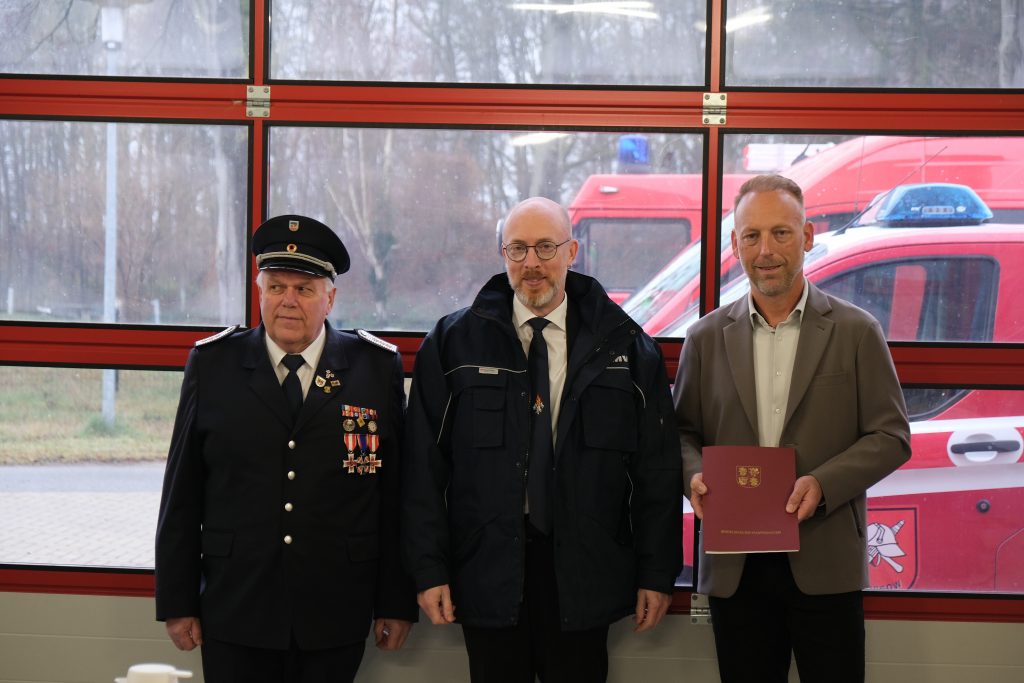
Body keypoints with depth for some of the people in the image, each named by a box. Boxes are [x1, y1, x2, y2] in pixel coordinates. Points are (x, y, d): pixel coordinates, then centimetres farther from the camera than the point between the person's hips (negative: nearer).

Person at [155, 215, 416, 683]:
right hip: (235, 615, 0)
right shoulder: (213, 365, 4)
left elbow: (396, 495, 3)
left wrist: (398, 603, 1)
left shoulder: (377, 368, 3)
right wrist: (176, 602, 2)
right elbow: (182, 495, 4)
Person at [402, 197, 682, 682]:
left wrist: (657, 572, 1)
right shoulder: (453, 344, 3)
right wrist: (429, 569, -4)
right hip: (487, 566, 0)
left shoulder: (626, 347, 4)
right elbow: (424, 466, 1)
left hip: (584, 573, 0)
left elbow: (658, 470, 4)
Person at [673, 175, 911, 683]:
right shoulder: (707, 338, 7)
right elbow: (684, 431, 13)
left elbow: (890, 437, -1)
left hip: (825, 565, -2)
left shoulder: (856, 332, 1)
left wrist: (823, 484, -16)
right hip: (735, 568, 2)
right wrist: (695, 474, -9)